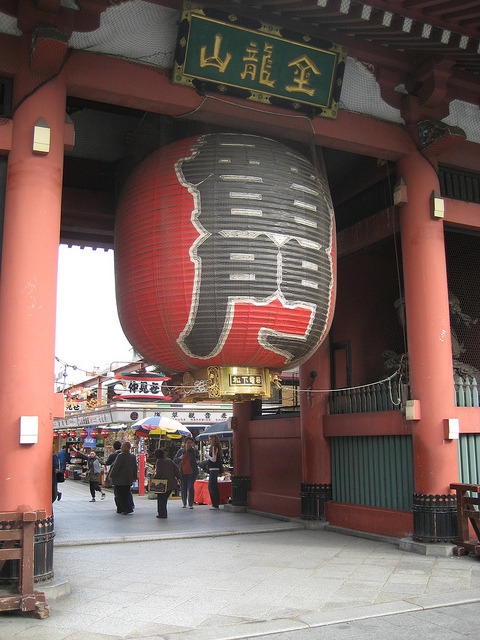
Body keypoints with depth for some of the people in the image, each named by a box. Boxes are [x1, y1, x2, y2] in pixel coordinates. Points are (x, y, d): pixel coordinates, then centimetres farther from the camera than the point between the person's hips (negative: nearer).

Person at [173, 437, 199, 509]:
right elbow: (174, 460, 13)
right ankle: (184, 503, 28)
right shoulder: (181, 451, 9)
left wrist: (195, 447, -36)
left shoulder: (193, 450, 1)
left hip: (191, 473, -3)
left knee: (191, 487, -13)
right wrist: (180, 458, -8)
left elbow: (197, 455, -21)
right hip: (182, 473, 3)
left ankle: (191, 504, -4)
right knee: (183, 488, 7)